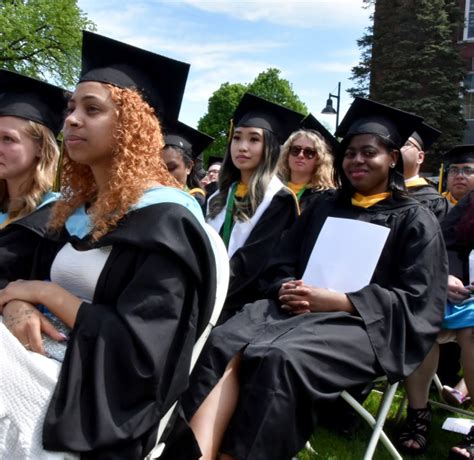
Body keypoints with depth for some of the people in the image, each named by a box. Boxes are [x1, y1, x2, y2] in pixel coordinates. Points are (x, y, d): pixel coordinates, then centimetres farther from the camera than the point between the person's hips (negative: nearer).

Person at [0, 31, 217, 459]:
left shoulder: (166, 220, -14)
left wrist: (48, 294, -11)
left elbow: (139, 348, -19)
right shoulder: (76, 207, 10)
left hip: (97, 398, -6)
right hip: (54, 361, 7)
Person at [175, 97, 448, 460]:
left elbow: (416, 301, -2)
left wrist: (334, 299, -13)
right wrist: (288, 290, -8)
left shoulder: (415, 220, 8)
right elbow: (279, 267, 18)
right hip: (299, 309, 5)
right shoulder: (323, 209, 22)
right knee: (222, 345, -28)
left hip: (364, 325, -4)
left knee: (279, 359, -36)